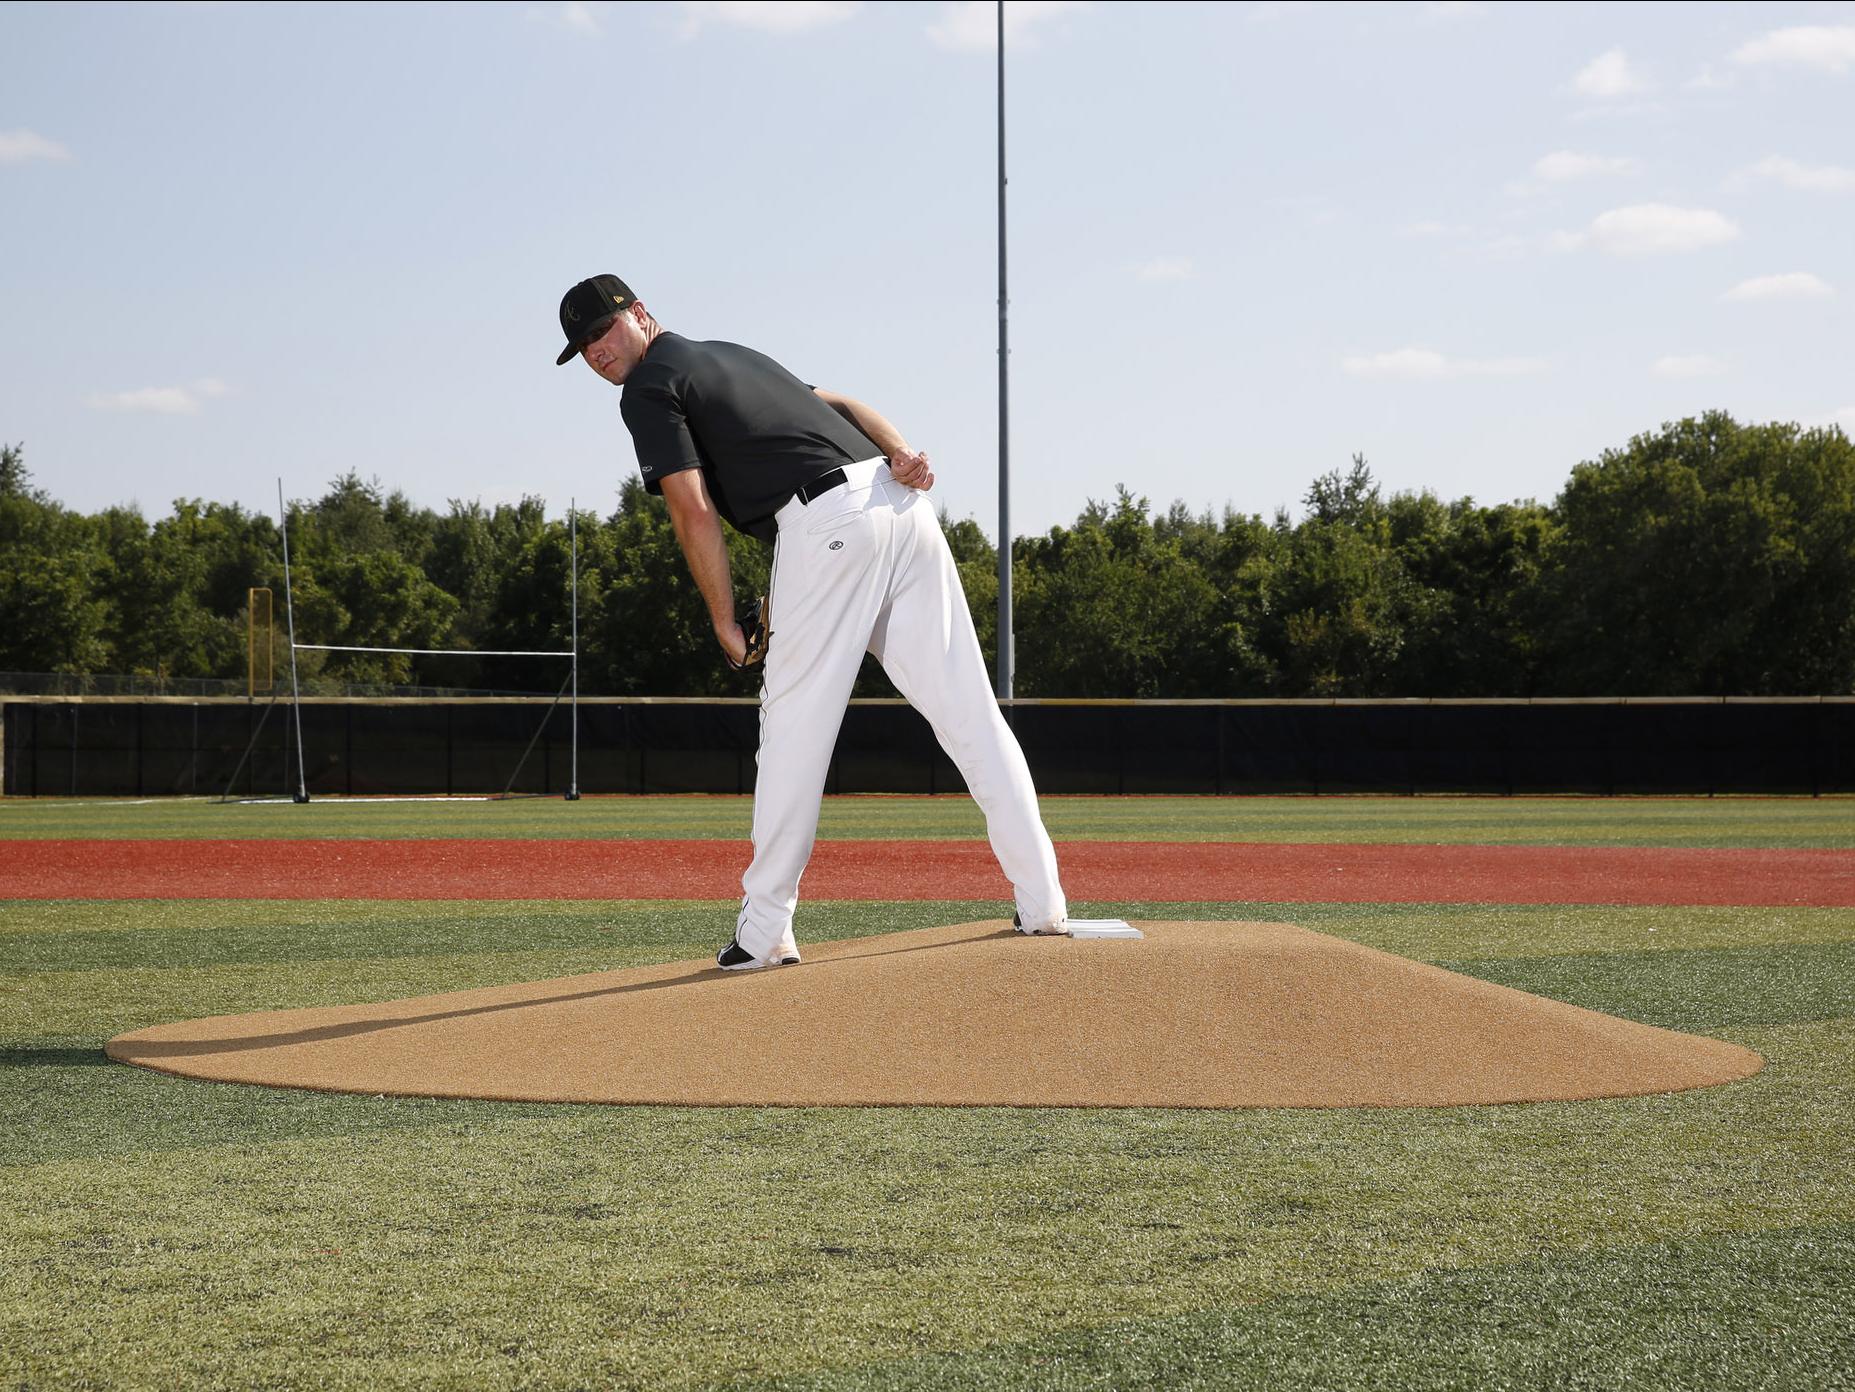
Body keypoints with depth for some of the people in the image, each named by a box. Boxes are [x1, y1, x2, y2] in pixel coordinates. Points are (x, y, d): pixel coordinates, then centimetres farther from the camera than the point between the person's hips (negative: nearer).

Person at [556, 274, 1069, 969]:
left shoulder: (649, 389, 5)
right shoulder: (732, 355, 31)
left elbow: (694, 508, -5)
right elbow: (840, 402, 23)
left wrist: (724, 620, 0)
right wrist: (901, 452, 6)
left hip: (826, 520, -7)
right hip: (899, 501, 8)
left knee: (794, 728, -2)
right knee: (970, 712, 5)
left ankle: (765, 931, 0)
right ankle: (1042, 904, 5)